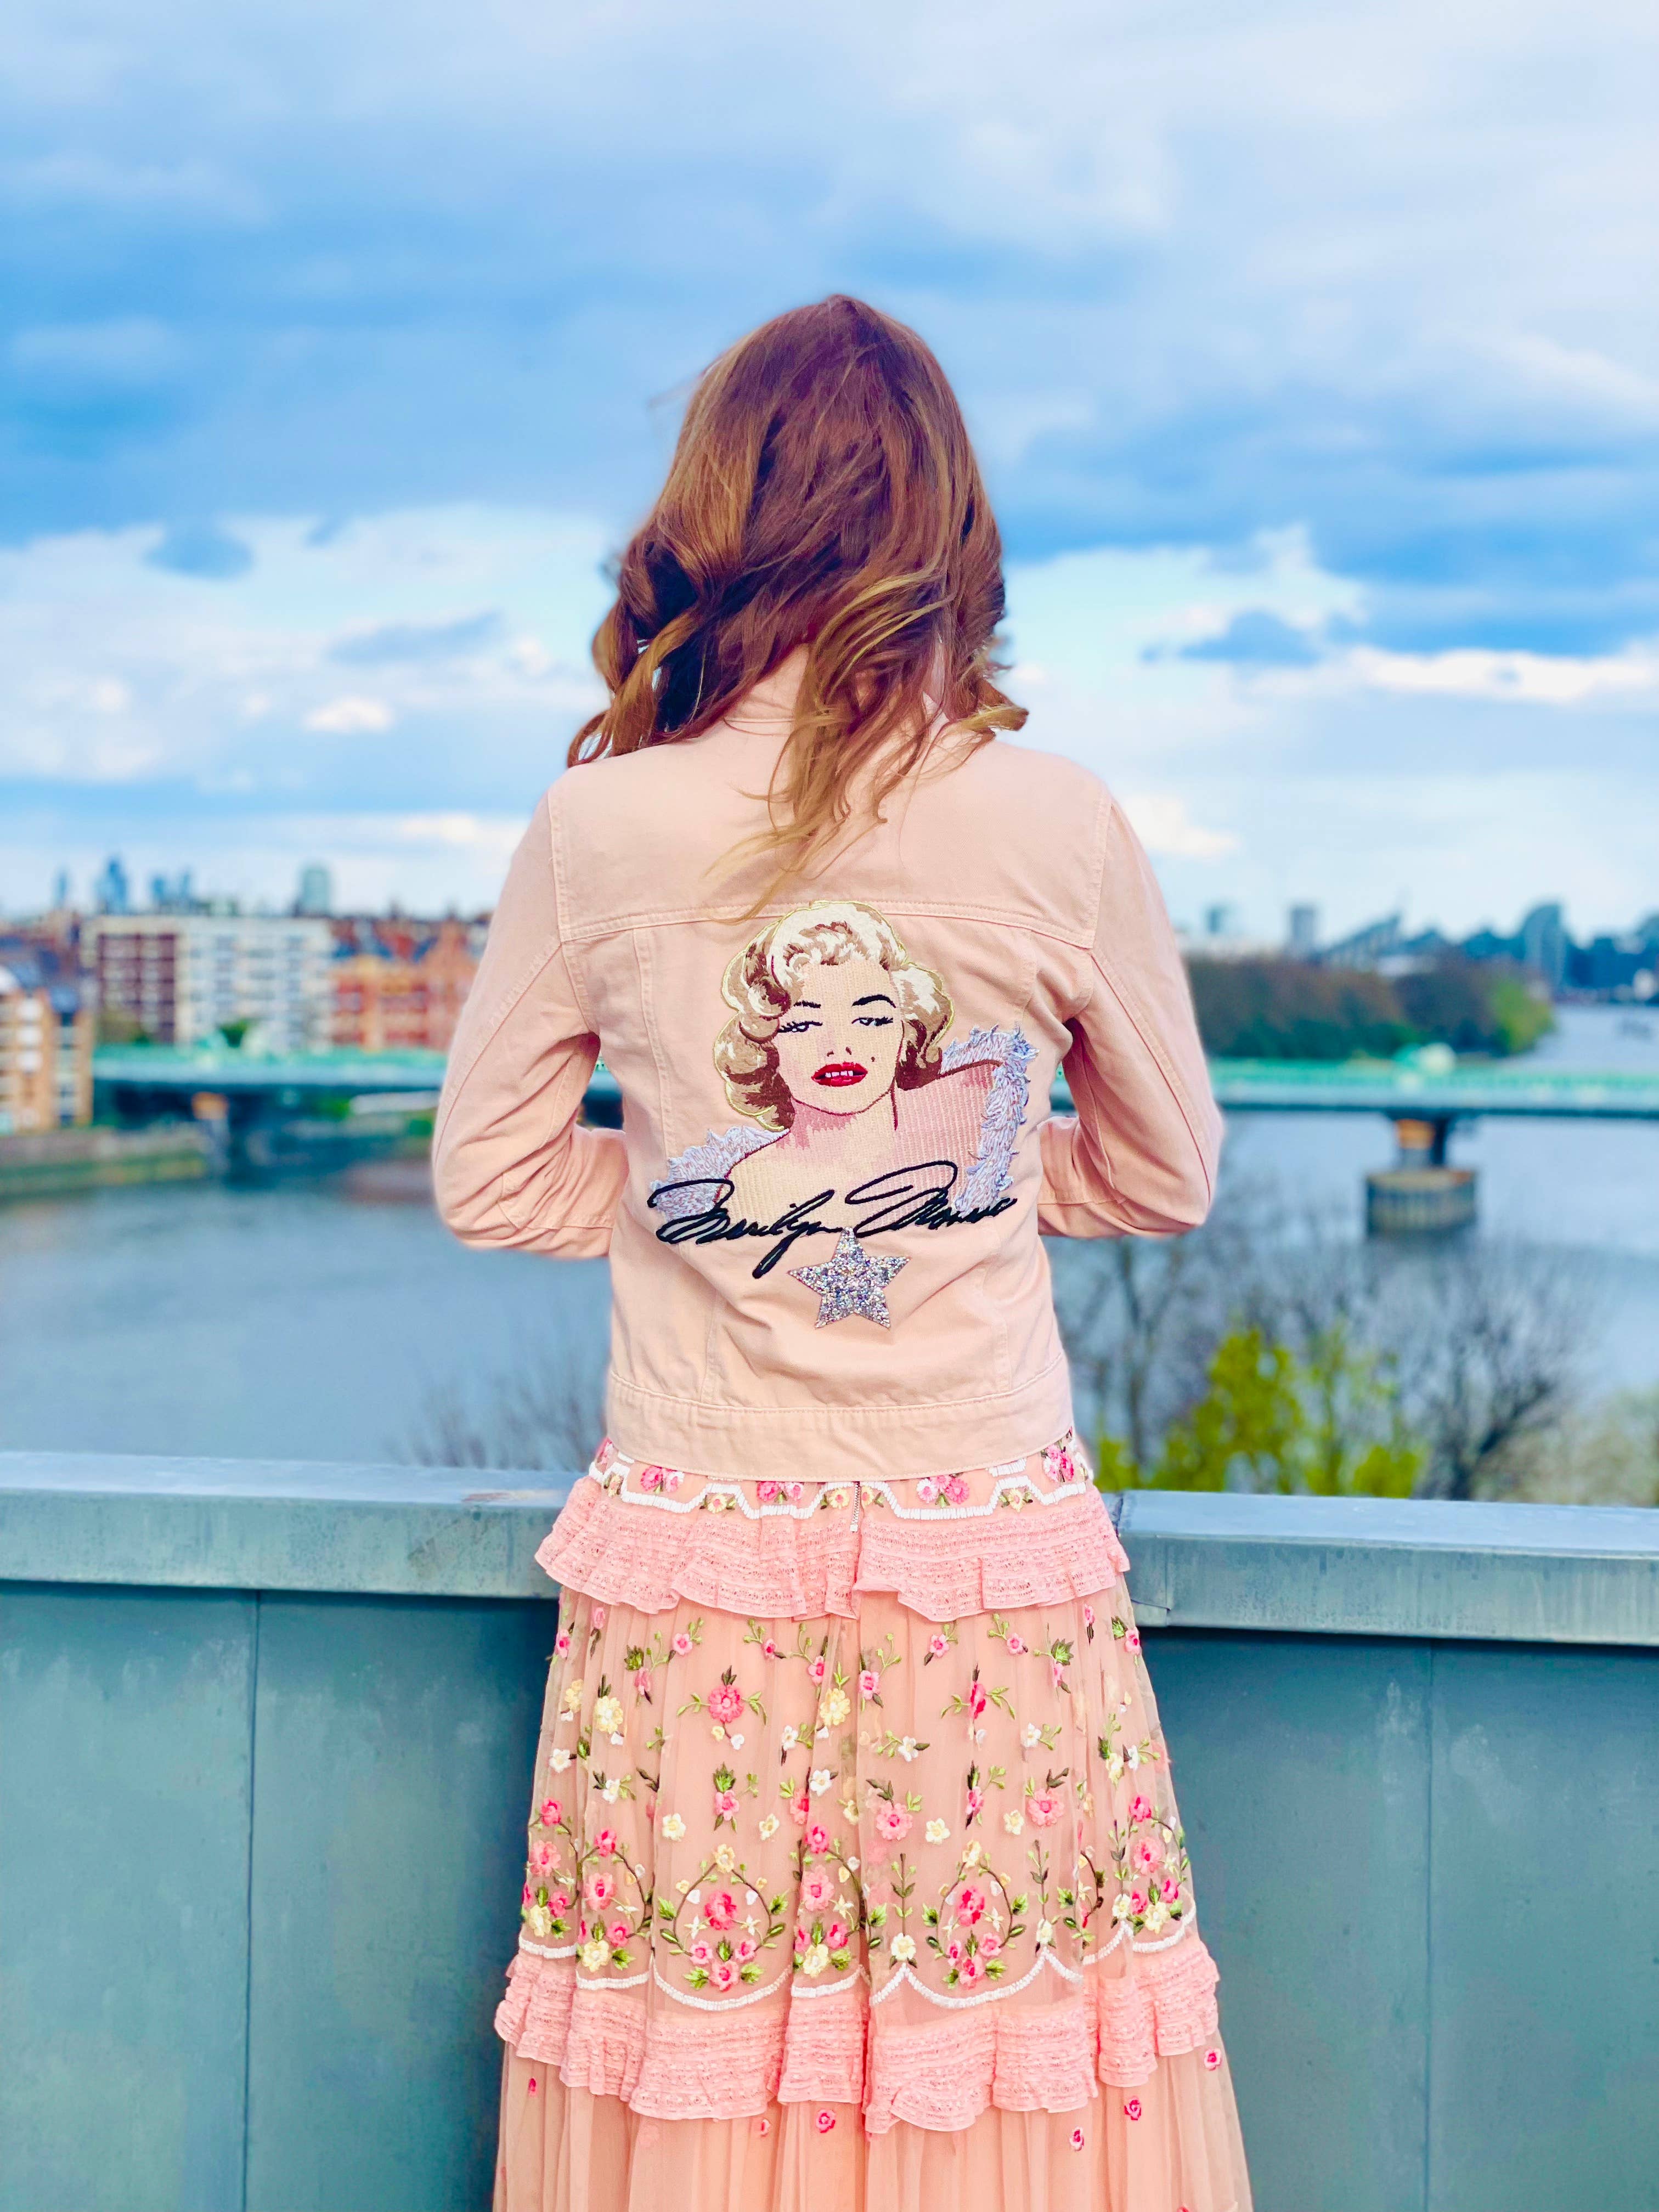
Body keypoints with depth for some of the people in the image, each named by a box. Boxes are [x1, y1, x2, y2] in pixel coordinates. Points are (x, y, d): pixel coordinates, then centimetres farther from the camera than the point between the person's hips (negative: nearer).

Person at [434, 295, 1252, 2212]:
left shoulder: (599, 831, -7)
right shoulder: (1063, 831, -6)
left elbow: (489, 1178, 5)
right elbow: (1166, 1177, 8)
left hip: (693, 1571, 0)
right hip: (998, 1578, 0)